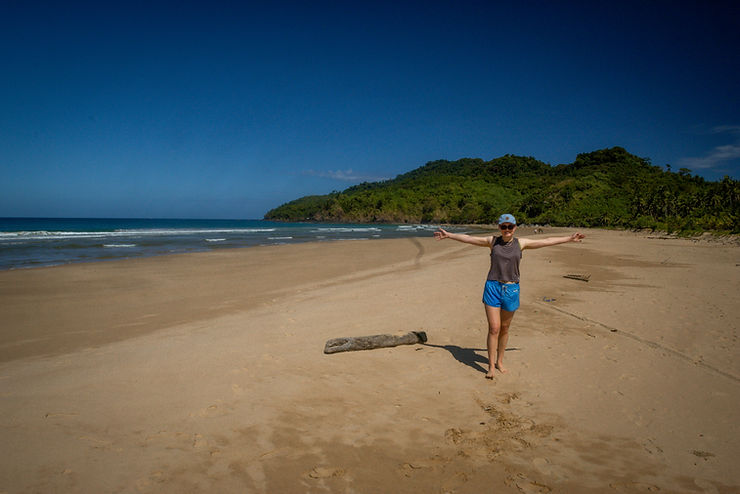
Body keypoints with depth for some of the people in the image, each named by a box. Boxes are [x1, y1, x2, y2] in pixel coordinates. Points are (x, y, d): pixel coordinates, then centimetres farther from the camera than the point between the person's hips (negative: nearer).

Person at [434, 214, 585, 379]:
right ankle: (491, 366, 4)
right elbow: (468, 238, 6)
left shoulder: (521, 243, 4)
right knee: (494, 328, -6)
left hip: (511, 289, 2)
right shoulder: (492, 241, 3)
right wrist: (448, 235, 5)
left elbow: (547, 241, 11)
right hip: (493, 287, -1)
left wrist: (569, 238, 15)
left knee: (504, 328, 12)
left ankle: (500, 361, 28)